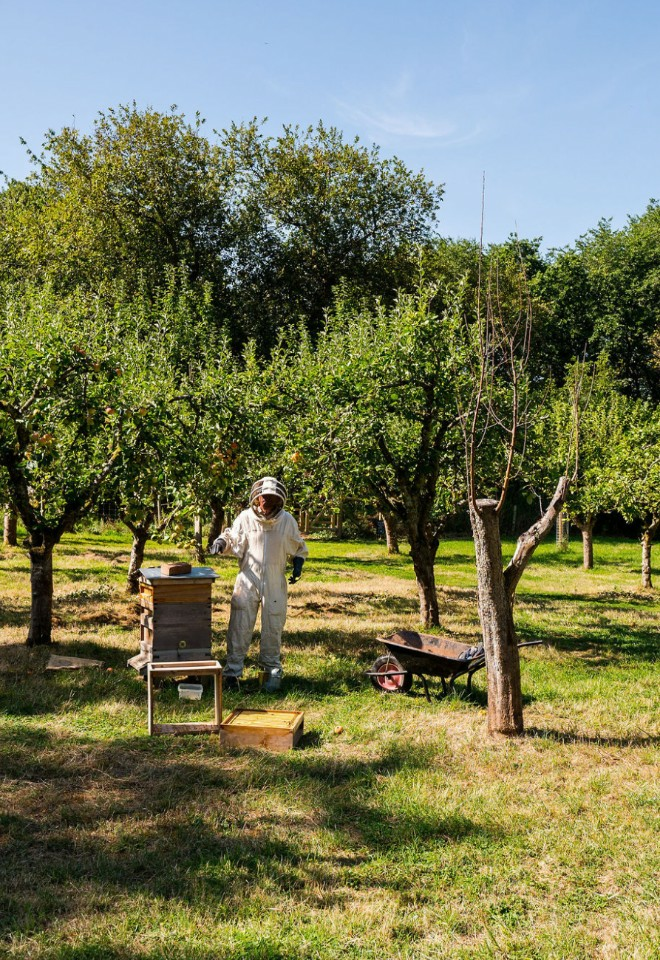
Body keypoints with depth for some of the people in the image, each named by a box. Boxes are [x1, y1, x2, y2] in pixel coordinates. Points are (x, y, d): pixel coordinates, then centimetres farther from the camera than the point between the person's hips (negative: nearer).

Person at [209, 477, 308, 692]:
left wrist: (298, 564, 1)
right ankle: (232, 671, 7)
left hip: (275, 585, 1)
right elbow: (233, 541, 7)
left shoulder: (287, 521, 0)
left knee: (273, 629, 10)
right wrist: (221, 542, -14)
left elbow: (298, 547, 15)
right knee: (239, 627, -2)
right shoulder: (245, 518, -4)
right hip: (248, 580, -1)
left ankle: (272, 670, 24)